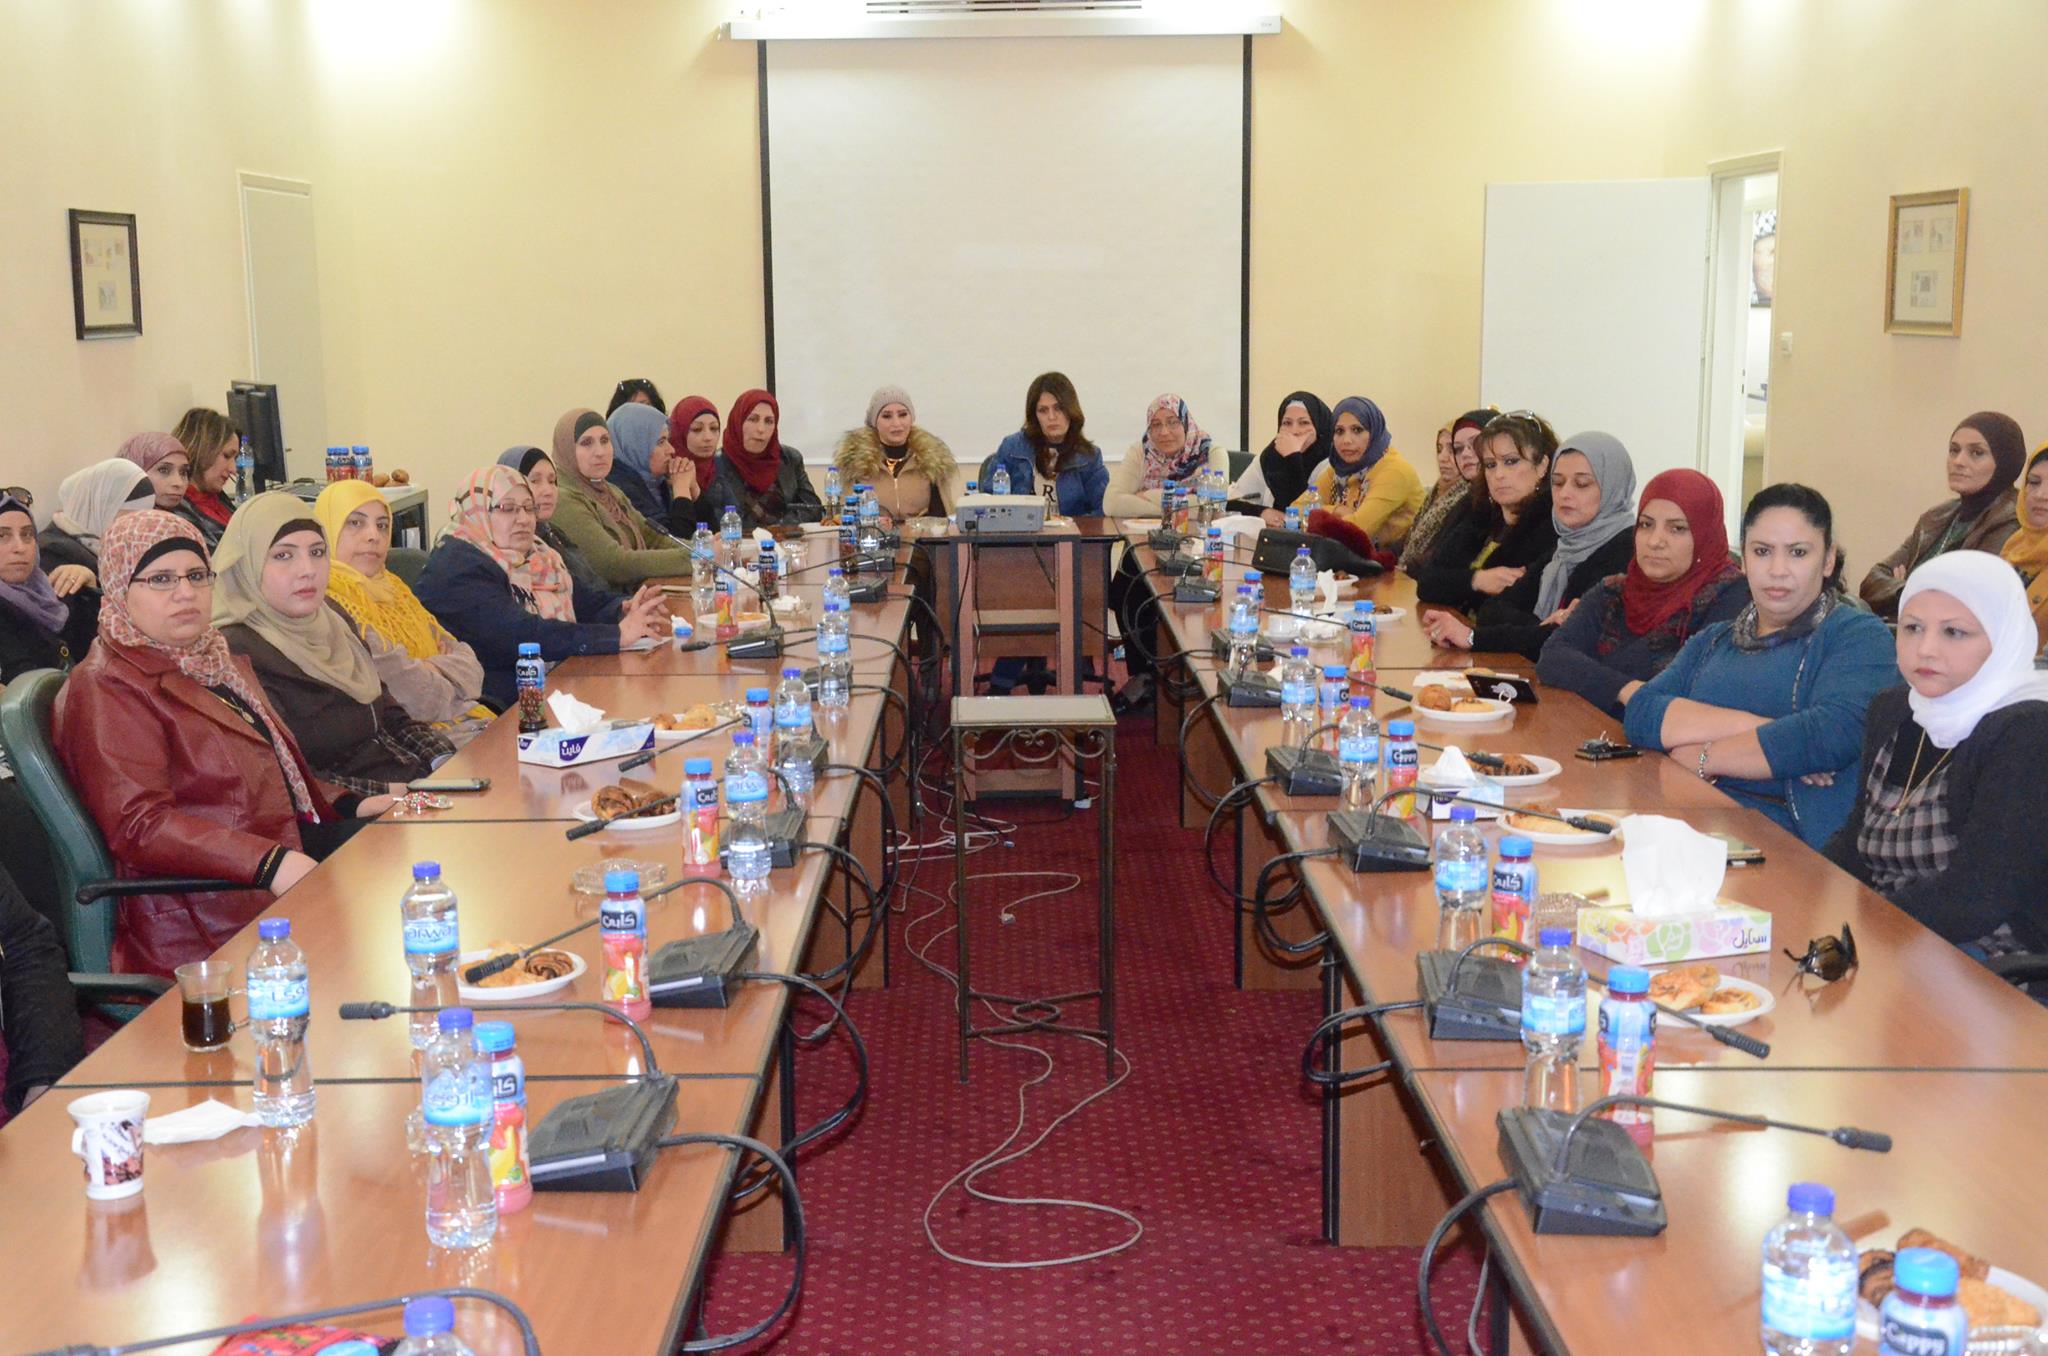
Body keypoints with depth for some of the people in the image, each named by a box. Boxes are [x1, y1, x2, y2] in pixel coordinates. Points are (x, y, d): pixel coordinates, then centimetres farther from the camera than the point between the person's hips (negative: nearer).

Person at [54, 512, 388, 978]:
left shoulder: (220, 662, 22)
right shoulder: (106, 691, -8)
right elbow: (139, 824, -20)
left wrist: (349, 806, 12)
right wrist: (270, 864, -29)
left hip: (290, 851, 9)